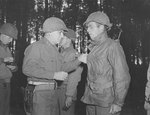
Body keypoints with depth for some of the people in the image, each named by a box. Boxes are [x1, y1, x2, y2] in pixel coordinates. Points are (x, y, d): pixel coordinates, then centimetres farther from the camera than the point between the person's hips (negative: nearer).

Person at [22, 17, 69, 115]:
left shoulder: (55, 49, 18)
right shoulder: (36, 46, -8)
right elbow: (27, 68, -20)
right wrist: (54, 75, -22)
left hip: (52, 92, 8)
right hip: (39, 91, -8)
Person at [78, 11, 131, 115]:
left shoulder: (113, 46, -11)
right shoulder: (93, 48, 12)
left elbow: (122, 76, -15)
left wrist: (118, 103, -15)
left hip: (106, 101, -7)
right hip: (91, 99, 7)